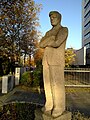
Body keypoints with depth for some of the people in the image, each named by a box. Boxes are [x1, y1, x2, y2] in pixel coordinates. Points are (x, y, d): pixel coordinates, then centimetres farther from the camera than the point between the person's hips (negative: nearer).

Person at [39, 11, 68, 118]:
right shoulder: (48, 33, 22)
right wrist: (51, 38, -9)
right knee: (48, 83, 5)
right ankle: (50, 105, 14)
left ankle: (59, 107, 3)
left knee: (57, 84, -7)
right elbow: (41, 44, 4)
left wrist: (46, 42, -1)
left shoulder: (64, 30, -1)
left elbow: (56, 43, -19)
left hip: (57, 60, -7)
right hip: (46, 60, 7)